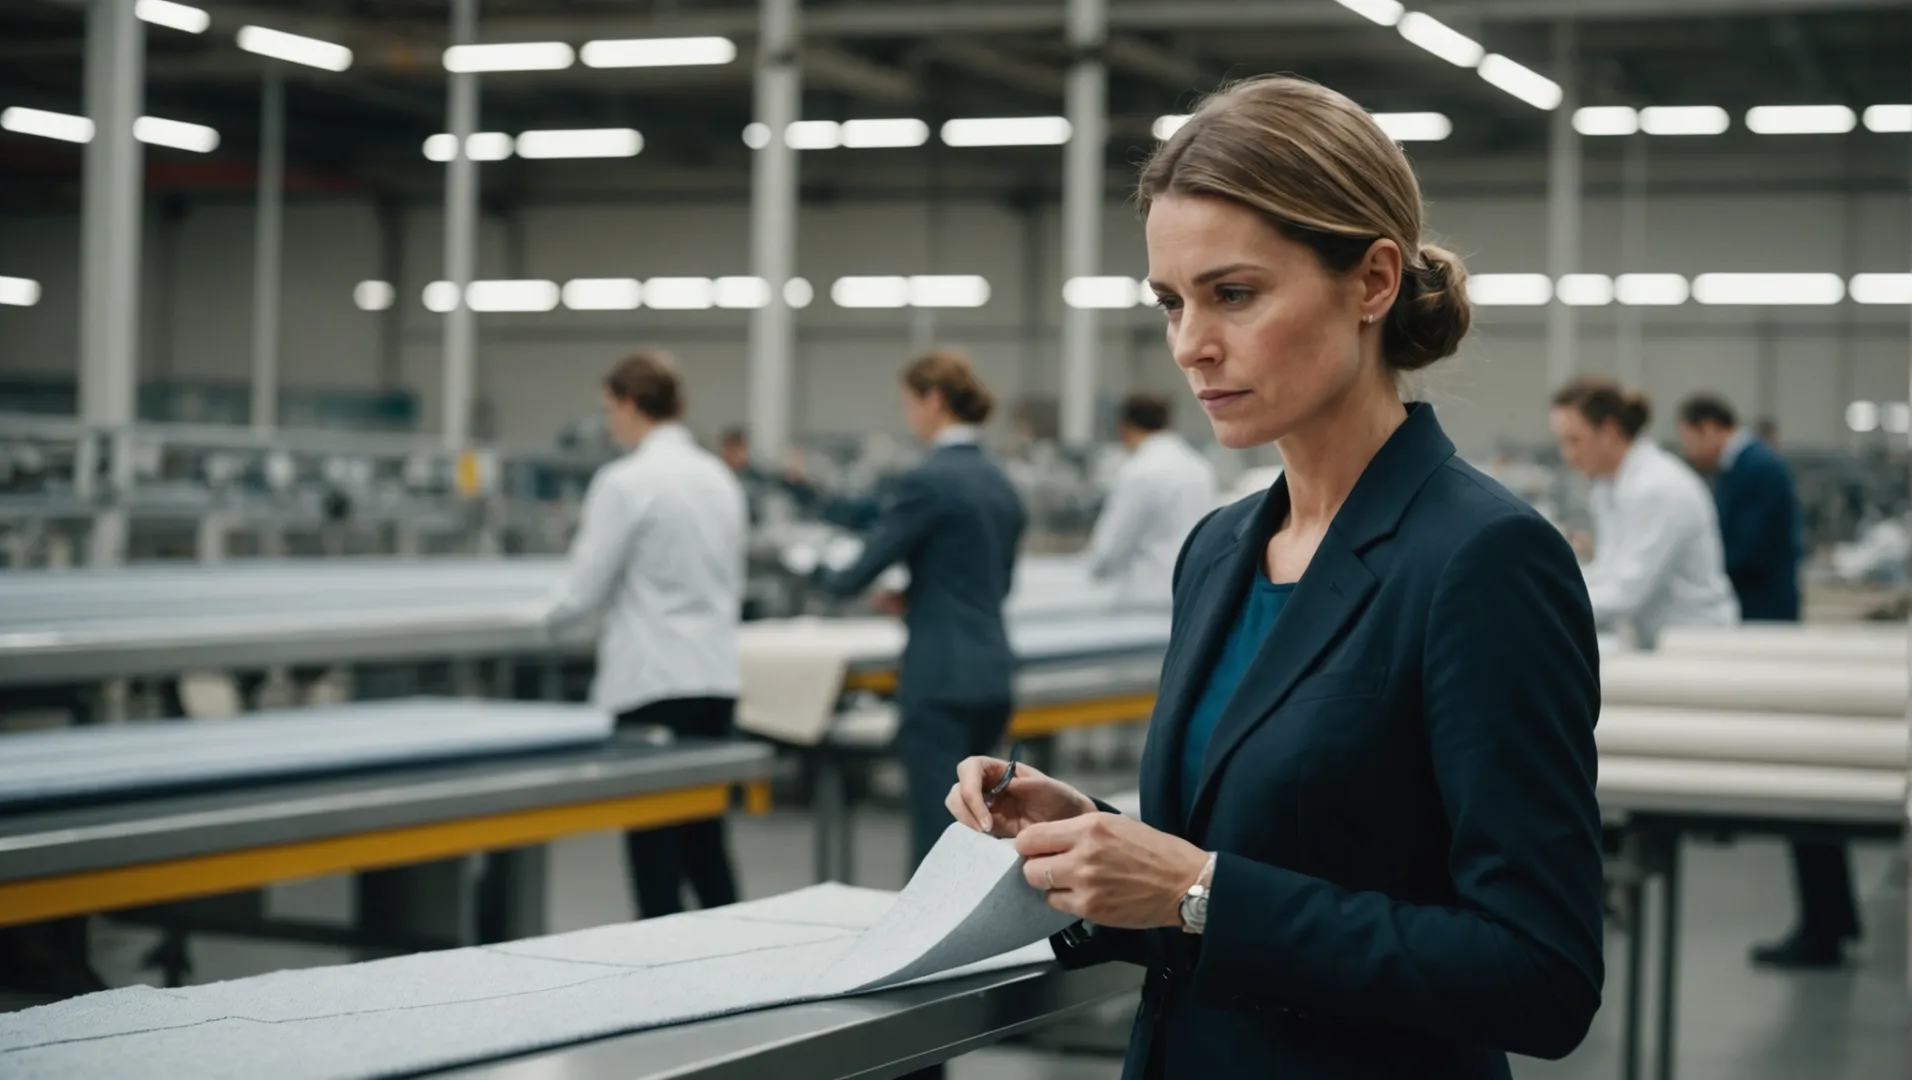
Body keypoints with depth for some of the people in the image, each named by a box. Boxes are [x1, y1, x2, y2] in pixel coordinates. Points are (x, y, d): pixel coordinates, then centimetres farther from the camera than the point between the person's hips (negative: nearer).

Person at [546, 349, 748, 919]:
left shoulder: (625, 482, -13)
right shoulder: (719, 478, 10)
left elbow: (584, 591, -9)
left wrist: (550, 616, 11)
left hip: (653, 682, -7)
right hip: (717, 675, 7)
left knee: (656, 855, 0)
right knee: (707, 848, 15)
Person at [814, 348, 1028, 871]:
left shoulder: (928, 480, -14)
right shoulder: (998, 480, 12)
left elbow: (864, 568, -9)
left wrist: (827, 577, 11)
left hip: (941, 677, -9)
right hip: (991, 671, 9)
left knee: (938, 836, -5)